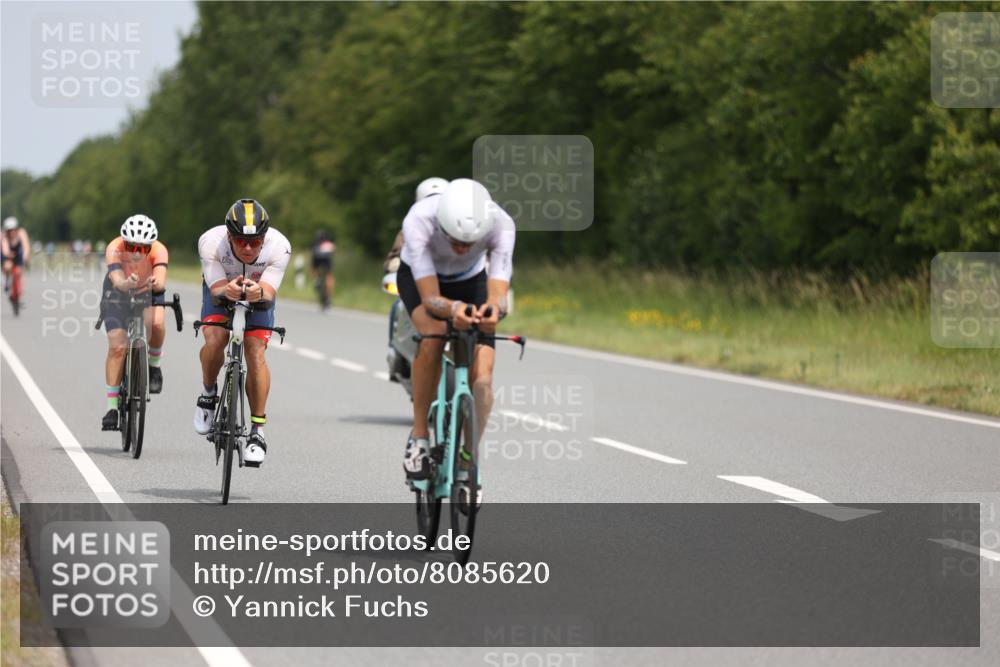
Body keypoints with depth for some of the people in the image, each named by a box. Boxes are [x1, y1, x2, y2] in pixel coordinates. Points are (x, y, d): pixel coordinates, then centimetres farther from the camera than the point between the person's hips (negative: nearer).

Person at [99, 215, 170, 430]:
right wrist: (127, 284, -70)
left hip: (148, 292, 1)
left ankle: (153, 364, -3)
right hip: (118, 292, -1)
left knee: (156, 323, -32)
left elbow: (161, 282, -45)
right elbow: (117, 281, -47)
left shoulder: (158, 250, -31)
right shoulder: (114, 249, -33)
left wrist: (154, 283, -69)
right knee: (117, 347, -17)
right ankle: (112, 406, -8)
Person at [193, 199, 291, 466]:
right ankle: (208, 392, 4)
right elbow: (216, 289, -34)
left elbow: (269, 293, -36)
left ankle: (257, 431, -10)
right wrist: (227, 291, -57)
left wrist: (259, 293, -59)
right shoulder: (210, 242, -35)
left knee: (256, 353, -17)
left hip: (258, 293, 0)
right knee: (215, 341, -26)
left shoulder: (279, 246, -34)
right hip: (221, 288, 0)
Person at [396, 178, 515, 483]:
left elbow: (499, 294, -39)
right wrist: (454, 309, -63)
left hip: (470, 282, 2)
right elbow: (430, 298, -41)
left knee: (482, 379, -16)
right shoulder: (419, 221, -39)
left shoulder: (500, 225, -35)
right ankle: (419, 435, -19)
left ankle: (470, 455, 9)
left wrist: (493, 309, -62)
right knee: (433, 333, -35)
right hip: (418, 278, -2)